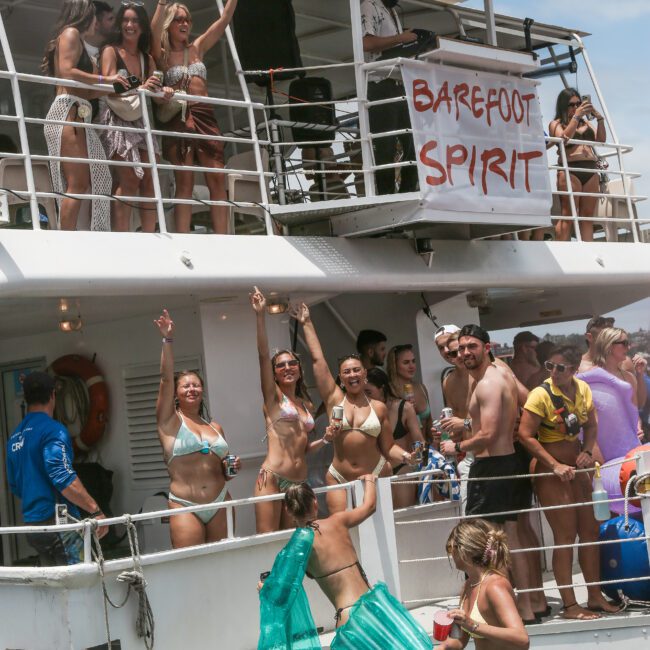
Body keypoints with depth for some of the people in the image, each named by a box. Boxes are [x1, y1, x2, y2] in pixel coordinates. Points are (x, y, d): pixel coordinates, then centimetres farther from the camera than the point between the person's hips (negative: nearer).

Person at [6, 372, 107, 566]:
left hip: (31, 524, 8)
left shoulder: (15, 437, 13)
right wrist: (95, 510, -22)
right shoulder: (53, 430, -12)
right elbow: (63, 478, -22)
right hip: (56, 521, -8)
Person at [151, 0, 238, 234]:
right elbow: (155, 28, -15)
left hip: (205, 116, 4)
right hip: (178, 118, -4)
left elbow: (225, 20, 13)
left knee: (217, 180, -6)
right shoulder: (162, 54, 5)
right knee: (184, 183, -8)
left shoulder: (198, 47, 17)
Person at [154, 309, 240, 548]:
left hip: (220, 503, 4)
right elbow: (166, 378, -11)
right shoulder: (170, 420, 3)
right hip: (185, 507, -4)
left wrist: (233, 467, 4)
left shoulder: (215, 427, 16)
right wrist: (168, 341, -19)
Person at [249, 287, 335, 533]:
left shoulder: (306, 405, 18)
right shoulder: (273, 396, 4)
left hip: (299, 482, 6)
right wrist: (260, 315, -16)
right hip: (272, 478, -6)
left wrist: (325, 440, 7)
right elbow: (263, 354, -8)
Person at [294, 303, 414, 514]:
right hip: (339, 479, 0)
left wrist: (405, 456, -12)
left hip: (376, 476, 1)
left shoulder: (378, 408, 7)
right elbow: (317, 359, 5)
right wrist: (307, 324, 9)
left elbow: (388, 447, 9)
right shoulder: (334, 399, 5)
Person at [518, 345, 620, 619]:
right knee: (566, 535, -7)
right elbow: (525, 435, -19)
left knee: (590, 530, 9)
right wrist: (555, 466, -21)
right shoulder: (541, 394, -17)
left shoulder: (583, 389, 2)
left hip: (575, 468, 7)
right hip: (550, 471, -7)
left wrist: (587, 451, -6)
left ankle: (595, 597, 19)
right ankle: (570, 605, 0)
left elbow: (591, 425, 13)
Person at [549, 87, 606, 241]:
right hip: (570, 170, -5)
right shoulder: (556, 124, 9)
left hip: (591, 170, 5)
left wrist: (599, 119, 2)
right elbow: (564, 138, -10)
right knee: (567, 215, -11)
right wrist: (576, 116, -10)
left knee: (587, 215, -1)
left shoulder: (585, 122, 23)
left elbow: (601, 139, 13)